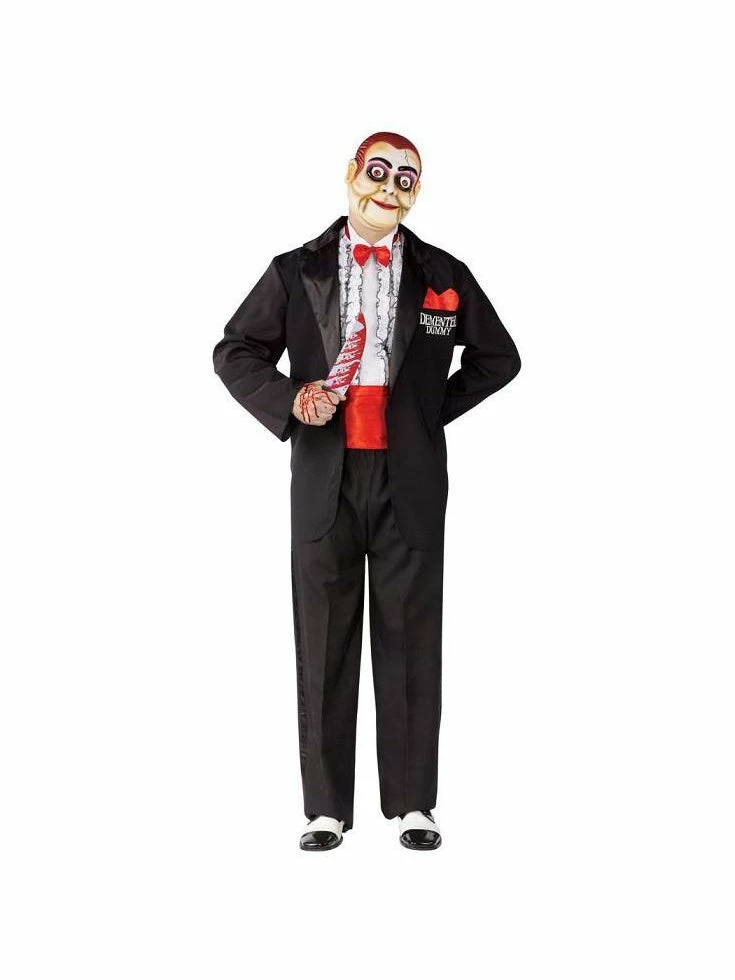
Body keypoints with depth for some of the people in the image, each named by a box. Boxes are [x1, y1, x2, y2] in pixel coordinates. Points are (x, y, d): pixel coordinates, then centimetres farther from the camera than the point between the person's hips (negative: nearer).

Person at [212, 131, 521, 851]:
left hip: (411, 481, 0)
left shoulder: (443, 276, 8)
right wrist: (289, 402, -9)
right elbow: (235, 352, 8)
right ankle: (325, 808, 15)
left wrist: (437, 409, 4)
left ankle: (412, 804, 16)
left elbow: (498, 358, 16)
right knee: (323, 644, 5)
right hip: (325, 478, 0)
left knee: (410, 640, 4)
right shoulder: (296, 272, 8)